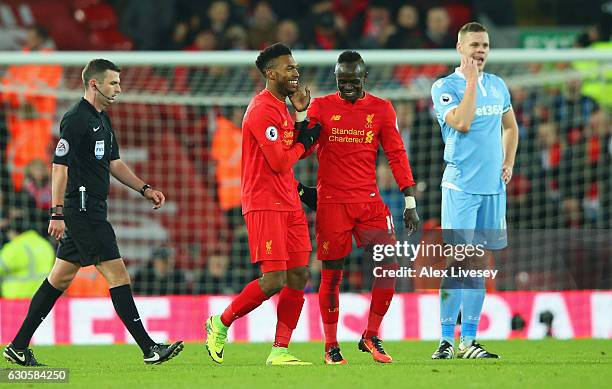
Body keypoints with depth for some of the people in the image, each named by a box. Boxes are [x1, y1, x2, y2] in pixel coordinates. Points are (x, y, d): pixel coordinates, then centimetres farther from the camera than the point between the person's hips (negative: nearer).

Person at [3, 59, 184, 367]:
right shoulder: (76, 119, -14)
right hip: (83, 209, -10)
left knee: (60, 278, 12)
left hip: (91, 211, 10)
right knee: (117, 273, -10)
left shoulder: (102, 120, 17)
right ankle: (149, 349, -10)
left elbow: (114, 163, 26)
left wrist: (144, 189, 16)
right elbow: (60, 166, -17)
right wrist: (57, 213, -20)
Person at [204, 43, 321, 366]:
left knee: (299, 276, 2)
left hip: (289, 203, 10)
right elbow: (280, 161, -19)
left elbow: (296, 153, 17)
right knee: (274, 281, -12)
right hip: (264, 204, -10)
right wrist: (304, 141, -2)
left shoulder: (280, 107, 18)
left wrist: (302, 114, 9)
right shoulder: (262, 110, -15)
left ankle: (280, 350, 5)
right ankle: (220, 324, 6)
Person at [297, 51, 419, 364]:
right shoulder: (321, 107, 3)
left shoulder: (381, 109, 6)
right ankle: (331, 346, 12)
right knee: (331, 275, 1)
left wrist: (410, 202, 1)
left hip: (369, 201, 2)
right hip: (331, 202, -2)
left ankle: (370, 337, 4)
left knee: (388, 265, -9)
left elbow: (396, 155, 6)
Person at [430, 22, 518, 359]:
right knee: (458, 260, -10)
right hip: (461, 186, -6)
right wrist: (472, 80, -14)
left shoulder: (497, 86, 13)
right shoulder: (445, 87, -4)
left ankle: (469, 341, 10)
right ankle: (447, 340, -7)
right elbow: (462, 123, -20)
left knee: (480, 263, 6)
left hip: (493, 186, 6)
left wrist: (508, 163, 13)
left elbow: (510, 127, 27)